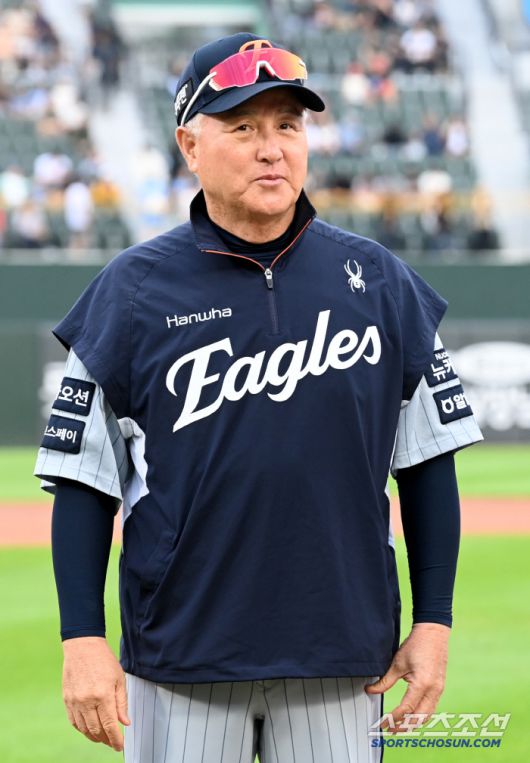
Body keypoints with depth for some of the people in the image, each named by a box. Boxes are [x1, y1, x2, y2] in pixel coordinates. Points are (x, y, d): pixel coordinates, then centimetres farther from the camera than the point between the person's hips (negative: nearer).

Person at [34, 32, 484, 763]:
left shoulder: (377, 280, 5)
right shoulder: (133, 291, -1)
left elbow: (428, 460, 8)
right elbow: (83, 480, 0)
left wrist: (433, 622, 3)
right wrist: (82, 641, -7)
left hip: (340, 662, 2)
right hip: (180, 658, -1)